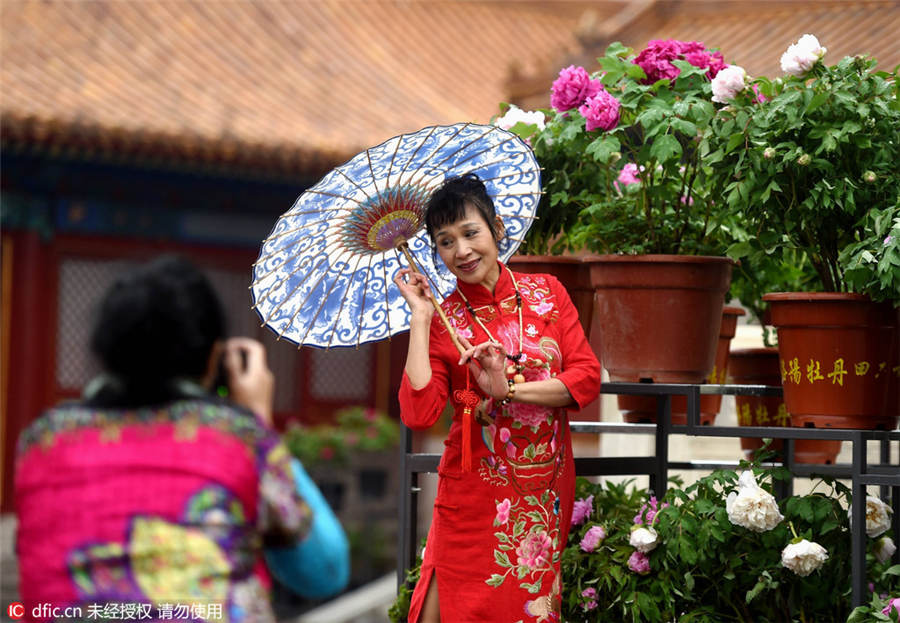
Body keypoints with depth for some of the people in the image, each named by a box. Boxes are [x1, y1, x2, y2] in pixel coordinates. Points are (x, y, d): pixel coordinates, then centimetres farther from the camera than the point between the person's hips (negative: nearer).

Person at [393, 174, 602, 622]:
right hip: (475, 495, -2)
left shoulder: (545, 292, 5)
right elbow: (418, 414, -15)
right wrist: (420, 319, -11)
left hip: (546, 491, 2)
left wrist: (510, 389, -13)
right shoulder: (442, 319, -1)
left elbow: (588, 378, -3)